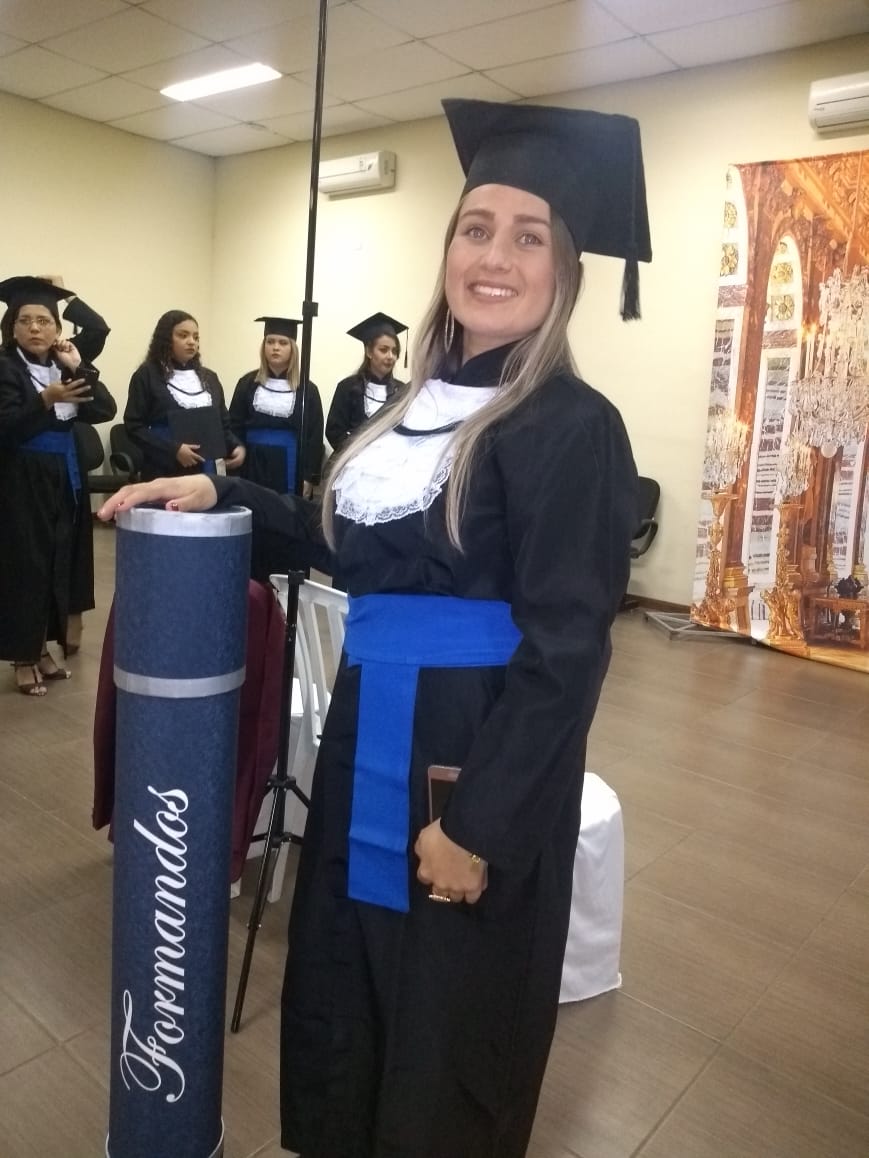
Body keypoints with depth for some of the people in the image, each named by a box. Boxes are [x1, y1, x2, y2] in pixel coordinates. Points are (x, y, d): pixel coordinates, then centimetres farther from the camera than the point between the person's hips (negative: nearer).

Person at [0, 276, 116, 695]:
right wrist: (45, 401, -32)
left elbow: (105, 411, -1)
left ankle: (42, 648, 23)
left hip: (63, 483, 6)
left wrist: (79, 368, -12)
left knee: (57, 566, 10)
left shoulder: (63, 367, 10)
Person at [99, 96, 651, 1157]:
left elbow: (563, 648, -19)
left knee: (445, 1011, 15)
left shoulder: (573, 427, -16)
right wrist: (220, 494, 8)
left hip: (477, 758, -7)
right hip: (369, 732, 8)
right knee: (347, 970, 26)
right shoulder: (418, 402, 7)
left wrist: (480, 820, -18)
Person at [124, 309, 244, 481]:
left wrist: (236, 446, -3)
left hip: (208, 471, 5)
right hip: (167, 472, -4)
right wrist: (173, 449, -17)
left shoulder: (209, 378, 17)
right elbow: (134, 426, -6)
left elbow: (223, 423, 18)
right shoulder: (147, 375, 0)